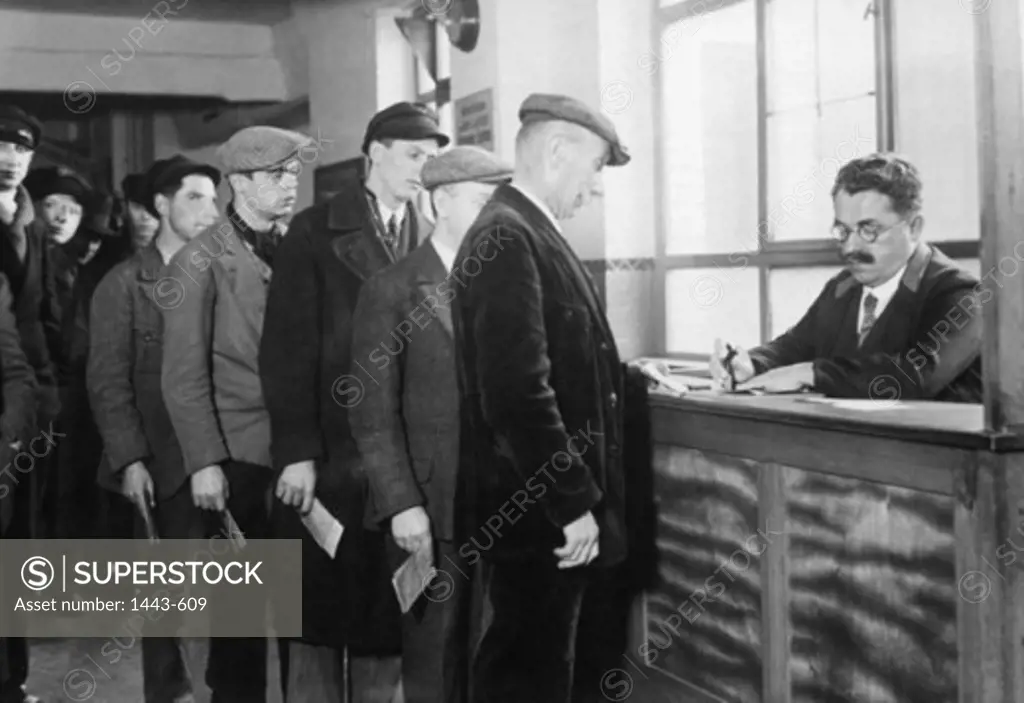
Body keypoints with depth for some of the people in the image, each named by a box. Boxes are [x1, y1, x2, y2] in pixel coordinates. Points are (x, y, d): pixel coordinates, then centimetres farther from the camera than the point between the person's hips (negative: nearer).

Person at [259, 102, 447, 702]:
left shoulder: (431, 238, 10)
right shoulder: (316, 231, 0)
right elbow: (289, 347, -5)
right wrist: (296, 452, -12)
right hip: (331, 454, -2)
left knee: (389, 612, 7)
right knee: (320, 608, 7)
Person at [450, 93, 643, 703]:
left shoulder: (535, 234, 13)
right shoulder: (505, 238, -18)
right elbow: (518, 393, -25)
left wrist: (633, 377, 12)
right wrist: (573, 504, -22)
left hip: (570, 512, 10)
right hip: (539, 516, -10)